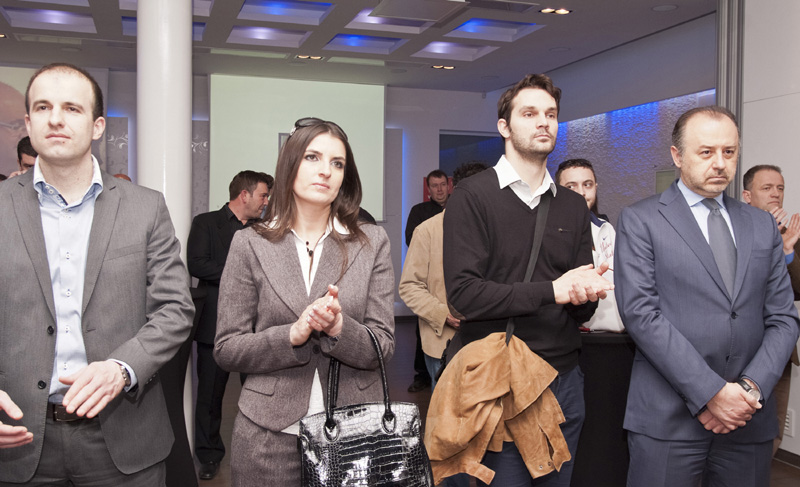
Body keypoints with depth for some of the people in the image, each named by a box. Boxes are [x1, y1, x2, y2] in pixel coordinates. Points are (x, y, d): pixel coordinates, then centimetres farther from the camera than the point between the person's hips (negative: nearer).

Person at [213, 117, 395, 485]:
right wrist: (293, 335, -18)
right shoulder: (250, 244, 0)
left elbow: (383, 347, -2)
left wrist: (338, 328, -21)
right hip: (269, 436, 0)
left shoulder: (372, 243, 2)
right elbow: (226, 350, -2)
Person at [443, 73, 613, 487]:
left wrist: (586, 294, -14)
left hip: (564, 379, 5)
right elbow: (463, 294, -17)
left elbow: (581, 311, 10)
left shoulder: (573, 207, 11)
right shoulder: (472, 196, -6)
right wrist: (551, 290, -16)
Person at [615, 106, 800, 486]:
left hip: (750, 421, 4)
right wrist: (709, 393, -14)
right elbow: (640, 312, -11)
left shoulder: (762, 226, 13)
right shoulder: (640, 220, -2)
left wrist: (751, 388, -8)